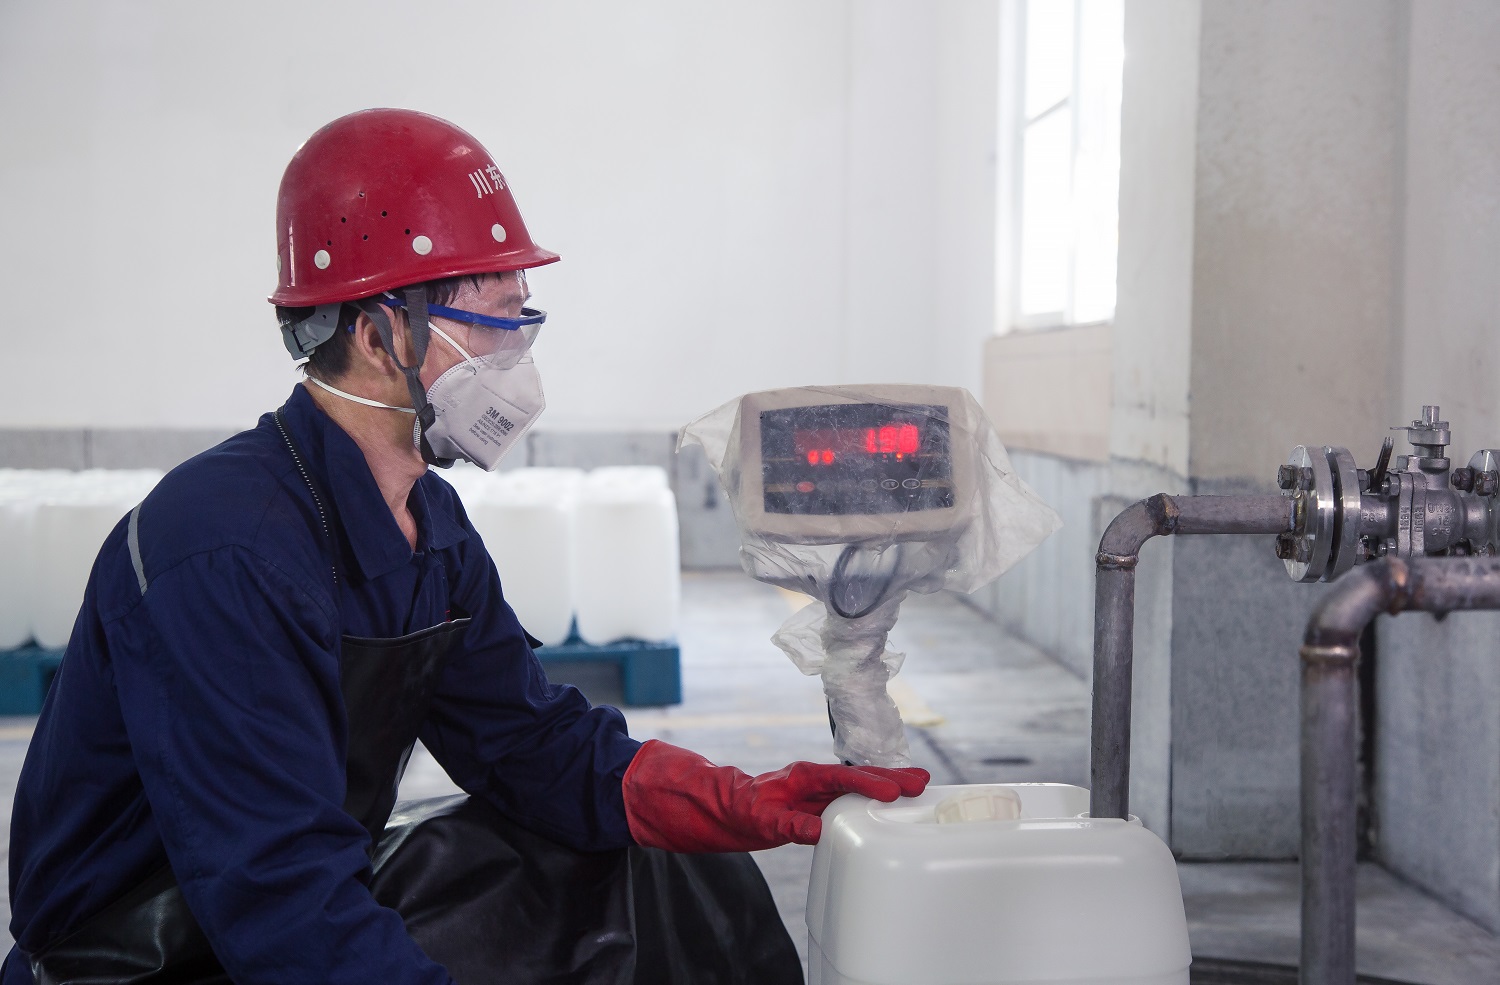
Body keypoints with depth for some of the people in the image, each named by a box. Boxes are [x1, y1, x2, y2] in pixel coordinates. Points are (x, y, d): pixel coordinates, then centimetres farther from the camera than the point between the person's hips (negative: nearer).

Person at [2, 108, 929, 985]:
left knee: (655, 857, 6)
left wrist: (756, 803, -9)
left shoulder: (428, 523, 2)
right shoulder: (227, 551, -28)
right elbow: (286, 910, -33)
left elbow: (538, 744, 4)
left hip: (325, 894, 9)